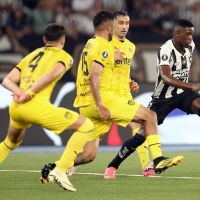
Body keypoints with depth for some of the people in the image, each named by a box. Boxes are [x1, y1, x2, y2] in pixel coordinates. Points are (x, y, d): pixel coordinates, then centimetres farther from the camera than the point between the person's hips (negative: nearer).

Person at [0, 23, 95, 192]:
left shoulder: (32, 55, 27)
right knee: (86, 126, 3)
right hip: (36, 106, -7)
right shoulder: (64, 56, 10)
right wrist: (29, 93, -13)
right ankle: (60, 171, -9)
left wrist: (19, 91, -1)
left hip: (15, 107, 7)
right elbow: (52, 75, -12)